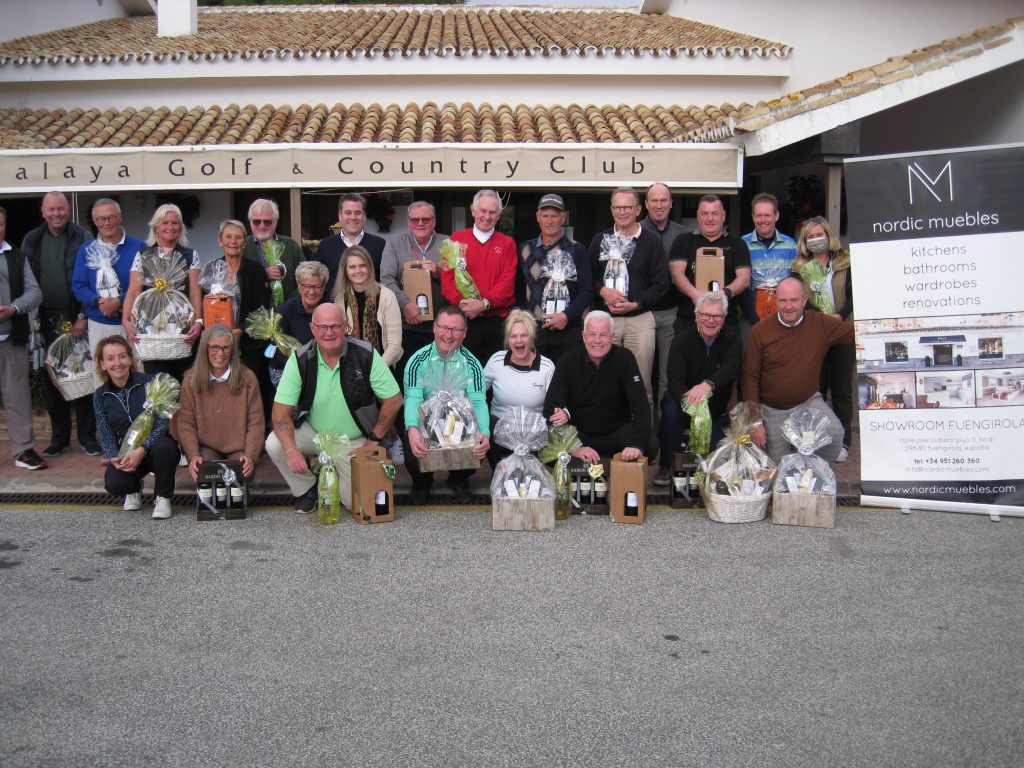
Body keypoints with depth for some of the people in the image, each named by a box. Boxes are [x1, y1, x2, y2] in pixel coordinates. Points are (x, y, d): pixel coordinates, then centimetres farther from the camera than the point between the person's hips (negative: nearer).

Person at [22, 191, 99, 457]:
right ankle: (59, 437, 18)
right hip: (46, 322, 3)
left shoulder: (82, 238, -1)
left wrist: (84, 317, -10)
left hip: (76, 319, -3)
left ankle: (87, 436, 11)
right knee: (51, 381, 8)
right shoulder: (31, 241, 10)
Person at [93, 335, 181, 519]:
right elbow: (106, 436, 1)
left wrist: (142, 449, -29)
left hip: (154, 447, -2)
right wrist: (115, 458, -21)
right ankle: (134, 488, 13)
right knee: (113, 484, -28)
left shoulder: (148, 382, -9)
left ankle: (163, 497, -9)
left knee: (164, 447, -38)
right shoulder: (100, 396, 1)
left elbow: (163, 422, -15)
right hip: (125, 454, 2)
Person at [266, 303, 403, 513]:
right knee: (274, 444, -25)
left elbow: (393, 400, -9)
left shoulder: (366, 355, -16)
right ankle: (306, 489, 4)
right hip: (313, 432, 1)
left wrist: (373, 441, -9)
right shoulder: (300, 359, -13)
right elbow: (282, 410, -15)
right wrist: (291, 450, -30)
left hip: (355, 442, -1)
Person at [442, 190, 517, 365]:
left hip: (498, 321, 0)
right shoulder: (457, 238, 8)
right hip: (464, 320, 0)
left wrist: (484, 303, -16)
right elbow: (447, 277, 1)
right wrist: (461, 302, -15)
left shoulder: (507, 243, 8)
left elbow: (508, 282, -3)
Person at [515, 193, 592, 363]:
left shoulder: (576, 250, 3)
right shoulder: (526, 250, 11)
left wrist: (567, 316, -12)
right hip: (533, 329, 2)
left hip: (568, 328, -2)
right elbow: (519, 290, 14)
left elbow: (587, 291, 0)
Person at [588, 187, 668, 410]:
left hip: (640, 318, -2)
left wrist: (634, 304, -10)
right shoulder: (600, 240, 12)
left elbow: (661, 283, 1)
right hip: (605, 317, 2)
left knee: (641, 383, -1)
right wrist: (603, 291, -10)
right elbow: (589, 277, 10)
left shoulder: (651, 242, 5)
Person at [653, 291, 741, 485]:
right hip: (684, 401, -1)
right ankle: (665, 466, -16)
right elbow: (675, 381, -22)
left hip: (717, 410, 1)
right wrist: (689, 402, -45)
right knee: (671, 409, -34)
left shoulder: (731, 339, -8)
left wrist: (708, 384, -52)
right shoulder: (682, 339, -11)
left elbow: (731, 369, -29)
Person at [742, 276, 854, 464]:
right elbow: (750, 378, -7)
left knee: (834, 433, -26)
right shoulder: (760, 332, -10)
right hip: (772, 410, 0)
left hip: (809, 401, 1)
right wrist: (755, 422, -9)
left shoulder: (820, 324, -6)